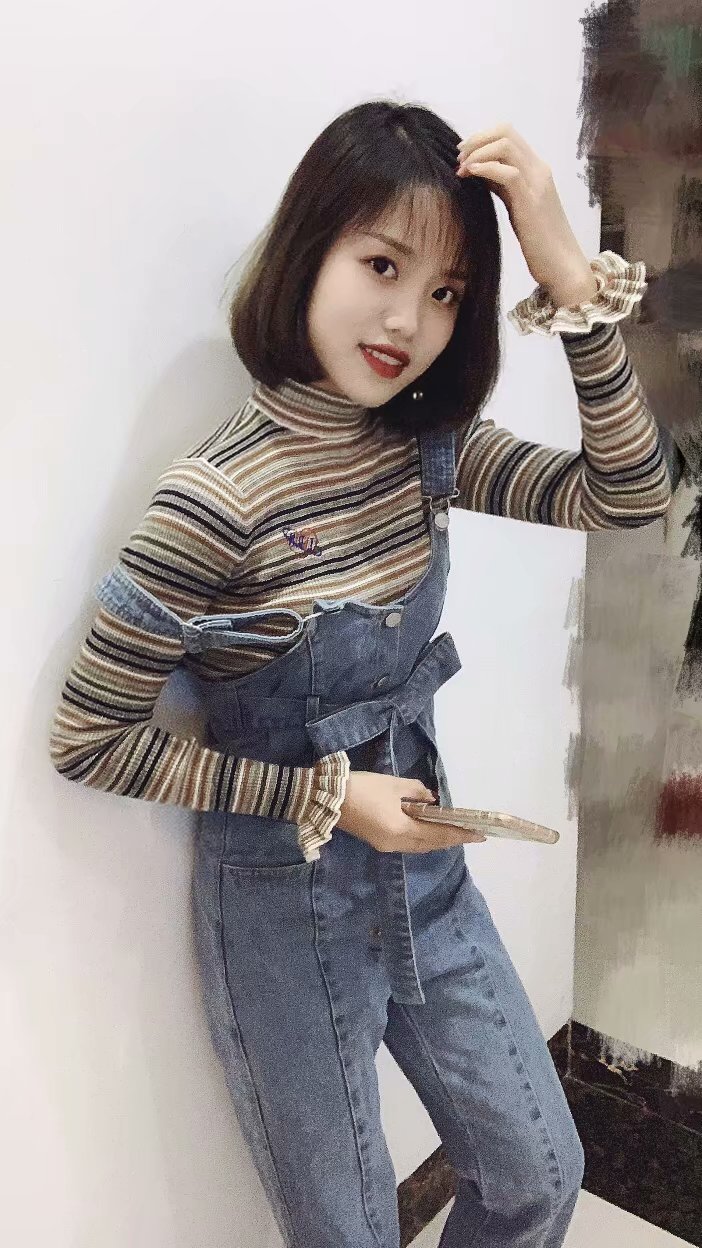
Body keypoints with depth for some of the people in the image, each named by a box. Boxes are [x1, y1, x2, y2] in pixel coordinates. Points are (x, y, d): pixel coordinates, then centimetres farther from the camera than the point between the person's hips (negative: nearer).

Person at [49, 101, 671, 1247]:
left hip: (428, 877, 6)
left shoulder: (428, 444, -6)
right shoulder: (217, 498, -25)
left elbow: (629, 497, -11)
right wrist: (321, 795, -20)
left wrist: (574, 282, -21)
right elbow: (87, 741, -19)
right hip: (286, 910, -5)